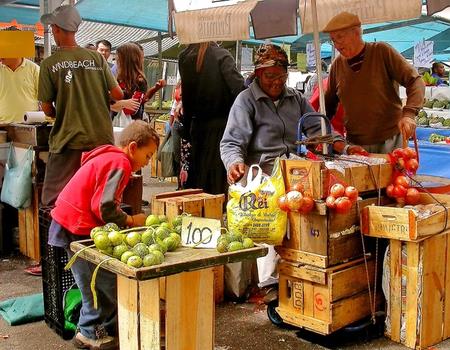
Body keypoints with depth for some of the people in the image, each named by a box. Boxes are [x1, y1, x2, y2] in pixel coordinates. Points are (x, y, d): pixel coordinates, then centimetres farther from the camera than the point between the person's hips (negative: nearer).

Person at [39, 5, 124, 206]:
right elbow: (118, 95, 3)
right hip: (102, 139, 3)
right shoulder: (97, 58, 3)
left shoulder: (49, 64, -5)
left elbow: (47, 109, -2)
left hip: (68, 140, -3)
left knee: (55, 201, 6)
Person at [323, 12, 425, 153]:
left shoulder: (382, 52, -6)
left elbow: (415, 81, -9)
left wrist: (408, 114, -24)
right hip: (354, 145, 3)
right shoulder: (337, 65, 5)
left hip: (389, 141, -3)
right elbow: (329, 102, 16)